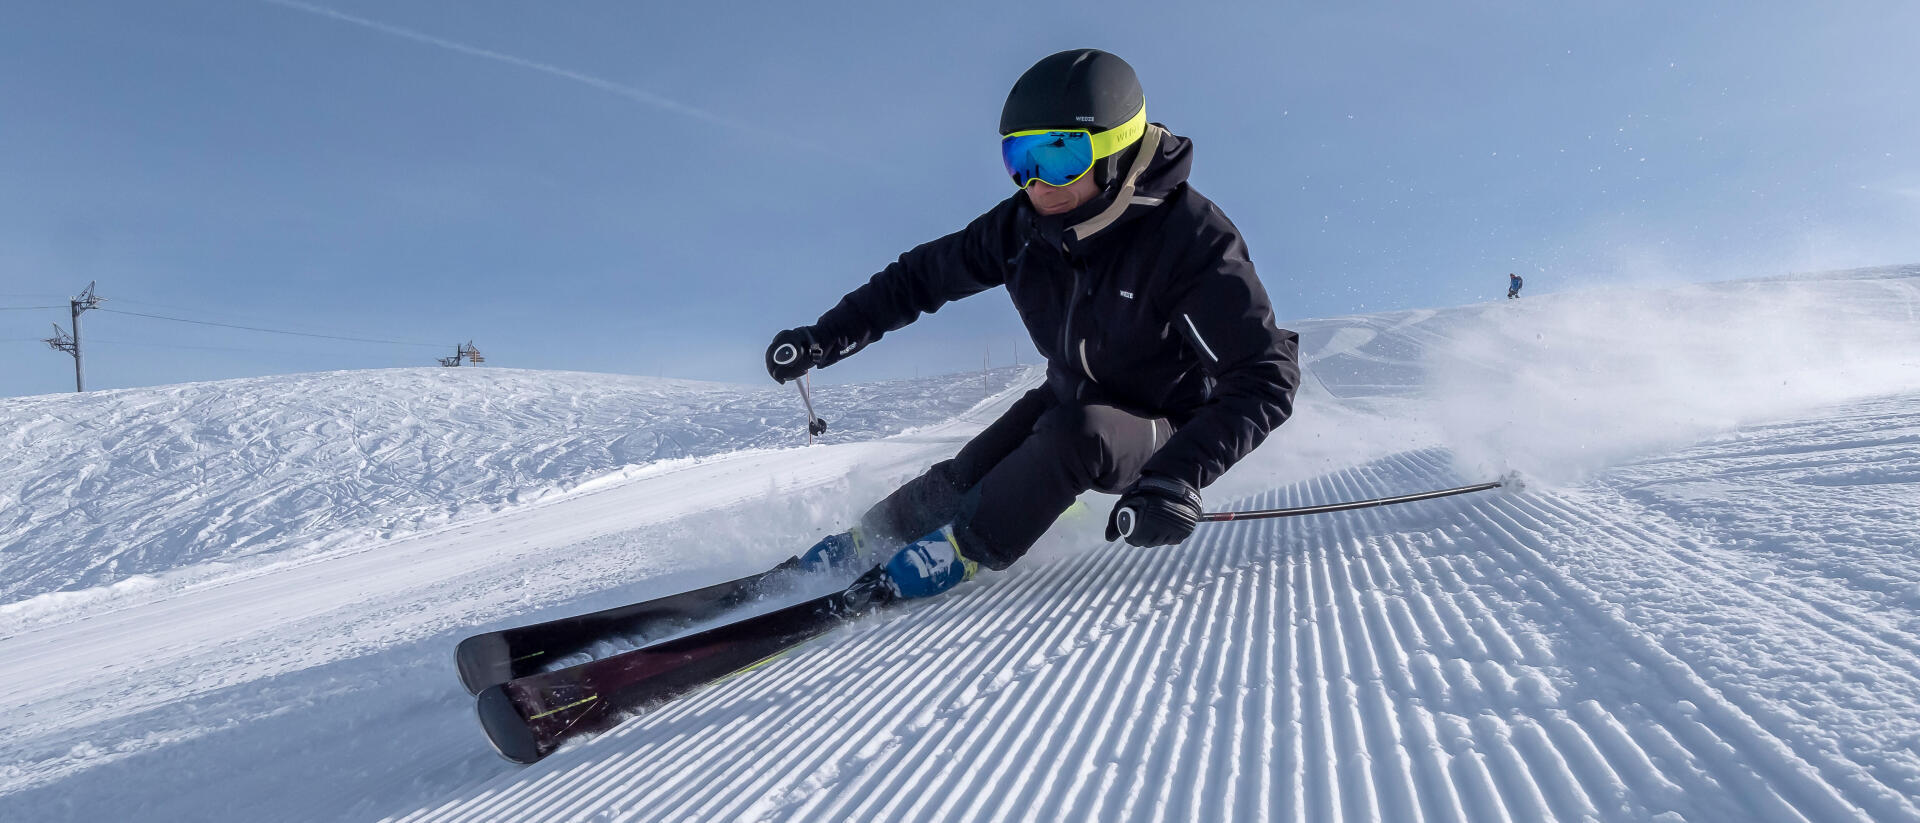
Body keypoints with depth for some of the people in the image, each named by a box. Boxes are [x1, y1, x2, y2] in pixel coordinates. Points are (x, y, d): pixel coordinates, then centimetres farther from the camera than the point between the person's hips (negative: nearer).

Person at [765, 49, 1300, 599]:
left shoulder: (1191, 239, -29)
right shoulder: (1021, 226, -14)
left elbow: (1265, 375, -33)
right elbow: (925, 275, 0)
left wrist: (1180, 474, -46)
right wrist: (826, 338, -8)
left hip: (1158, 432, -4)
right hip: (1068, 400, 5)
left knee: (1077, 434, -34)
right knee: (968, 476, -12)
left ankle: (961, 548, -15)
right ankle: (868, 539, 12)